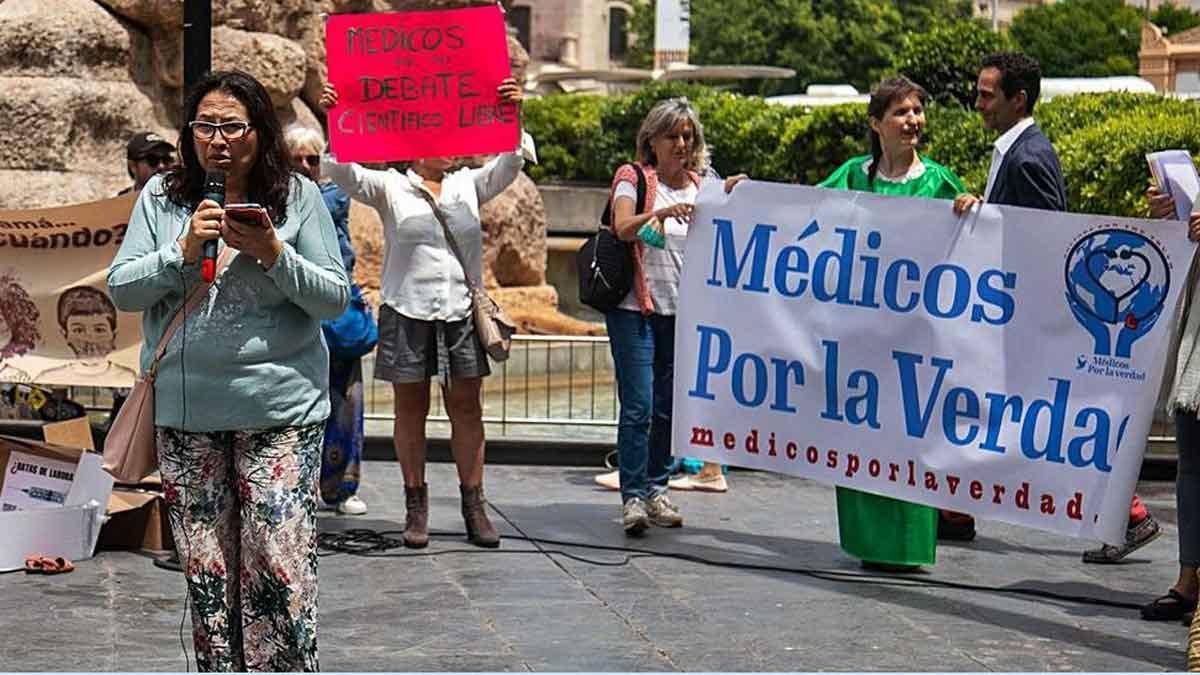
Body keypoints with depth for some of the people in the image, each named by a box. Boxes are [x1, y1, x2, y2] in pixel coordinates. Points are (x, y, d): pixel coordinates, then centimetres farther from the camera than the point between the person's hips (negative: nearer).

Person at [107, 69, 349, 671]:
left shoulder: (298, 197, 1)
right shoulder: (161, 197, 6)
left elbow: (336, 299, 1)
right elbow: (120, 289, 3)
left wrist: (274, 255, -15)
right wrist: (182, 251, -12)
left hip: (279, 409, -2)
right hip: (184, 412, 2)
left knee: (279, 568, -6)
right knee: (204, 573, 7)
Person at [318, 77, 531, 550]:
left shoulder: (470, 185, 10)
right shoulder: (390, 188, 2)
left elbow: (512, 161, -1)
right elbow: (342, 171, -9)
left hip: (461, 313, 2)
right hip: (406, 313, -2)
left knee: (467, 408, 3)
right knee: (411, 410, 5)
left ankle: (474, 505, 9)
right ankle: (415, 506, 13)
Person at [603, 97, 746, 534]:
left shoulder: (700, 185, 12)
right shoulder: (632, 177, 0)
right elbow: (623, 227, -18)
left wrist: (727, 201, -14)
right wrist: (661, 212, -35)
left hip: (682, 312, 4)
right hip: (635, 309, -4)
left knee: (669, 407, 7)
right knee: (639, 406, -9)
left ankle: (656, 491, 17)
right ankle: (632, 498, -6)